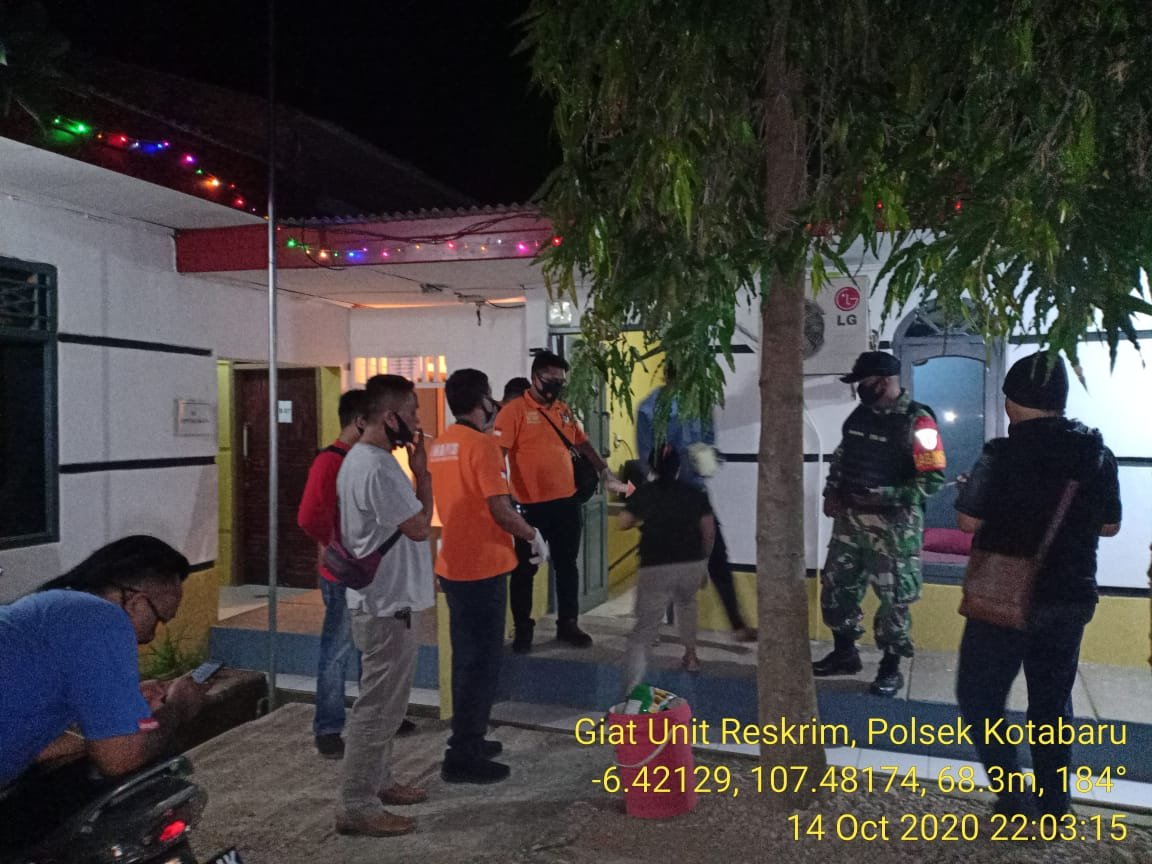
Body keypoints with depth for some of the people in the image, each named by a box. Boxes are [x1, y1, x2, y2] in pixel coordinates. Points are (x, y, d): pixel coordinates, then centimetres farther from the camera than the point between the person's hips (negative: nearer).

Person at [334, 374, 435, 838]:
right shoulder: (377, 467, -24)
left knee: (384, 701, 21)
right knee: (378, 705, -1)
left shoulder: (362, 457, 10)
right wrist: (421, 469, -12)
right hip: (385, 604, -11)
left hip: (381, 599, 11)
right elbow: (419, 526, -18)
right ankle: (357, 807, 10)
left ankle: (378, 781, 34)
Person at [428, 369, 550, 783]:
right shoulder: (482, 444, -16)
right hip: (482, 568, -9)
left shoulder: (441, 444, 10)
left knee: (467, 658, 19)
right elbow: (501, 511, -20)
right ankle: (463, 757, 8)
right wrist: (533, 536, -5)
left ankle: (469, 740, 31)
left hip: (453, 565, 9)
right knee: (481, 662, 1)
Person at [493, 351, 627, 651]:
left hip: (567, 502, 6)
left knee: (567, 565, 14)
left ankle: (567, 624, 28)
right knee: (524, 568, 8)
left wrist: (605, 473, 12)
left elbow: (583, 445, 21)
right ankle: (523, 629, 22)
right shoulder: (514, 410, -8)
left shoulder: (565, 411, 11)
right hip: (530, 505, -5)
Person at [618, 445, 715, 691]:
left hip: (656, 569, -3)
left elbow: (624, 523, 7)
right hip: (692, 565, 3)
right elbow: (709, 532, 6)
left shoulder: (644, 493, 2)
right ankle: (690, 656, 41)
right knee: (686, 602, 37)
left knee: (643, 631, -2)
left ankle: (631, 692, -16)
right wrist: (703, 563, 19)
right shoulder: (695, 492, 6)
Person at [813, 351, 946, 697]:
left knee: (892, 597, 3)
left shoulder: (917, 421, -15)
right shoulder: (859, 415, 9)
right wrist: (831, 492, 6)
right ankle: (844, 653, 29)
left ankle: (891, 669, 18)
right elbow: (840, 458, 20)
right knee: (836, 585, 13)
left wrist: (885, 496, -21)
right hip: (850, 517, 7)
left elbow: (933, 478, -18)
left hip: (893, 524, -7)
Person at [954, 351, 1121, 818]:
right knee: (1053, 704, 17)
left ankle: (1014, 796, 5)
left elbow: (968, 522, -14)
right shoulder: (1097, 452, 0)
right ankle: (1053, 809, 24)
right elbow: (1109, 526, 8)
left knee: (979, 696, 9)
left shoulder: (1003, 455, -16)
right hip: (1071, 597, 5)